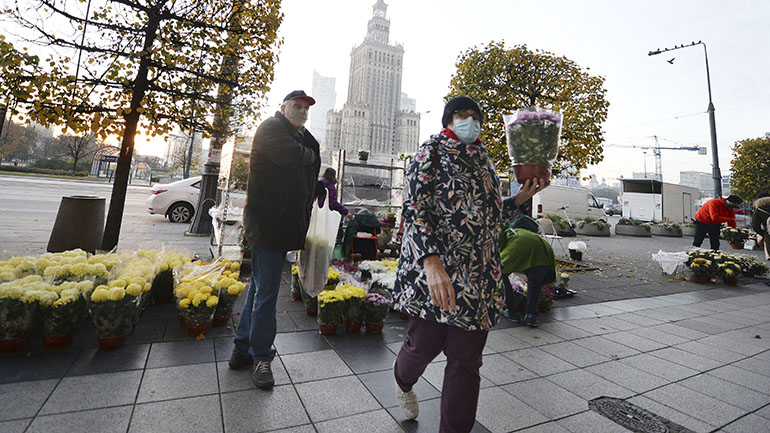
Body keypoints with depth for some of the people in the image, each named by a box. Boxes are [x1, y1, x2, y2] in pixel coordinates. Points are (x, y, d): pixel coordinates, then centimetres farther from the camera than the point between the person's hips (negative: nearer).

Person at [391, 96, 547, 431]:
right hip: (433, 269, -5)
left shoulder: (483, 159, 17)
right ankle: (403, 381, 45)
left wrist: (520, 198, 11)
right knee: (425, 343, 9)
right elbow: (414, 209, -15)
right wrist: (431, 261, -28)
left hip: (479, 275, 6)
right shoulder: (432, 151, -2)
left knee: (467, 358, 9)